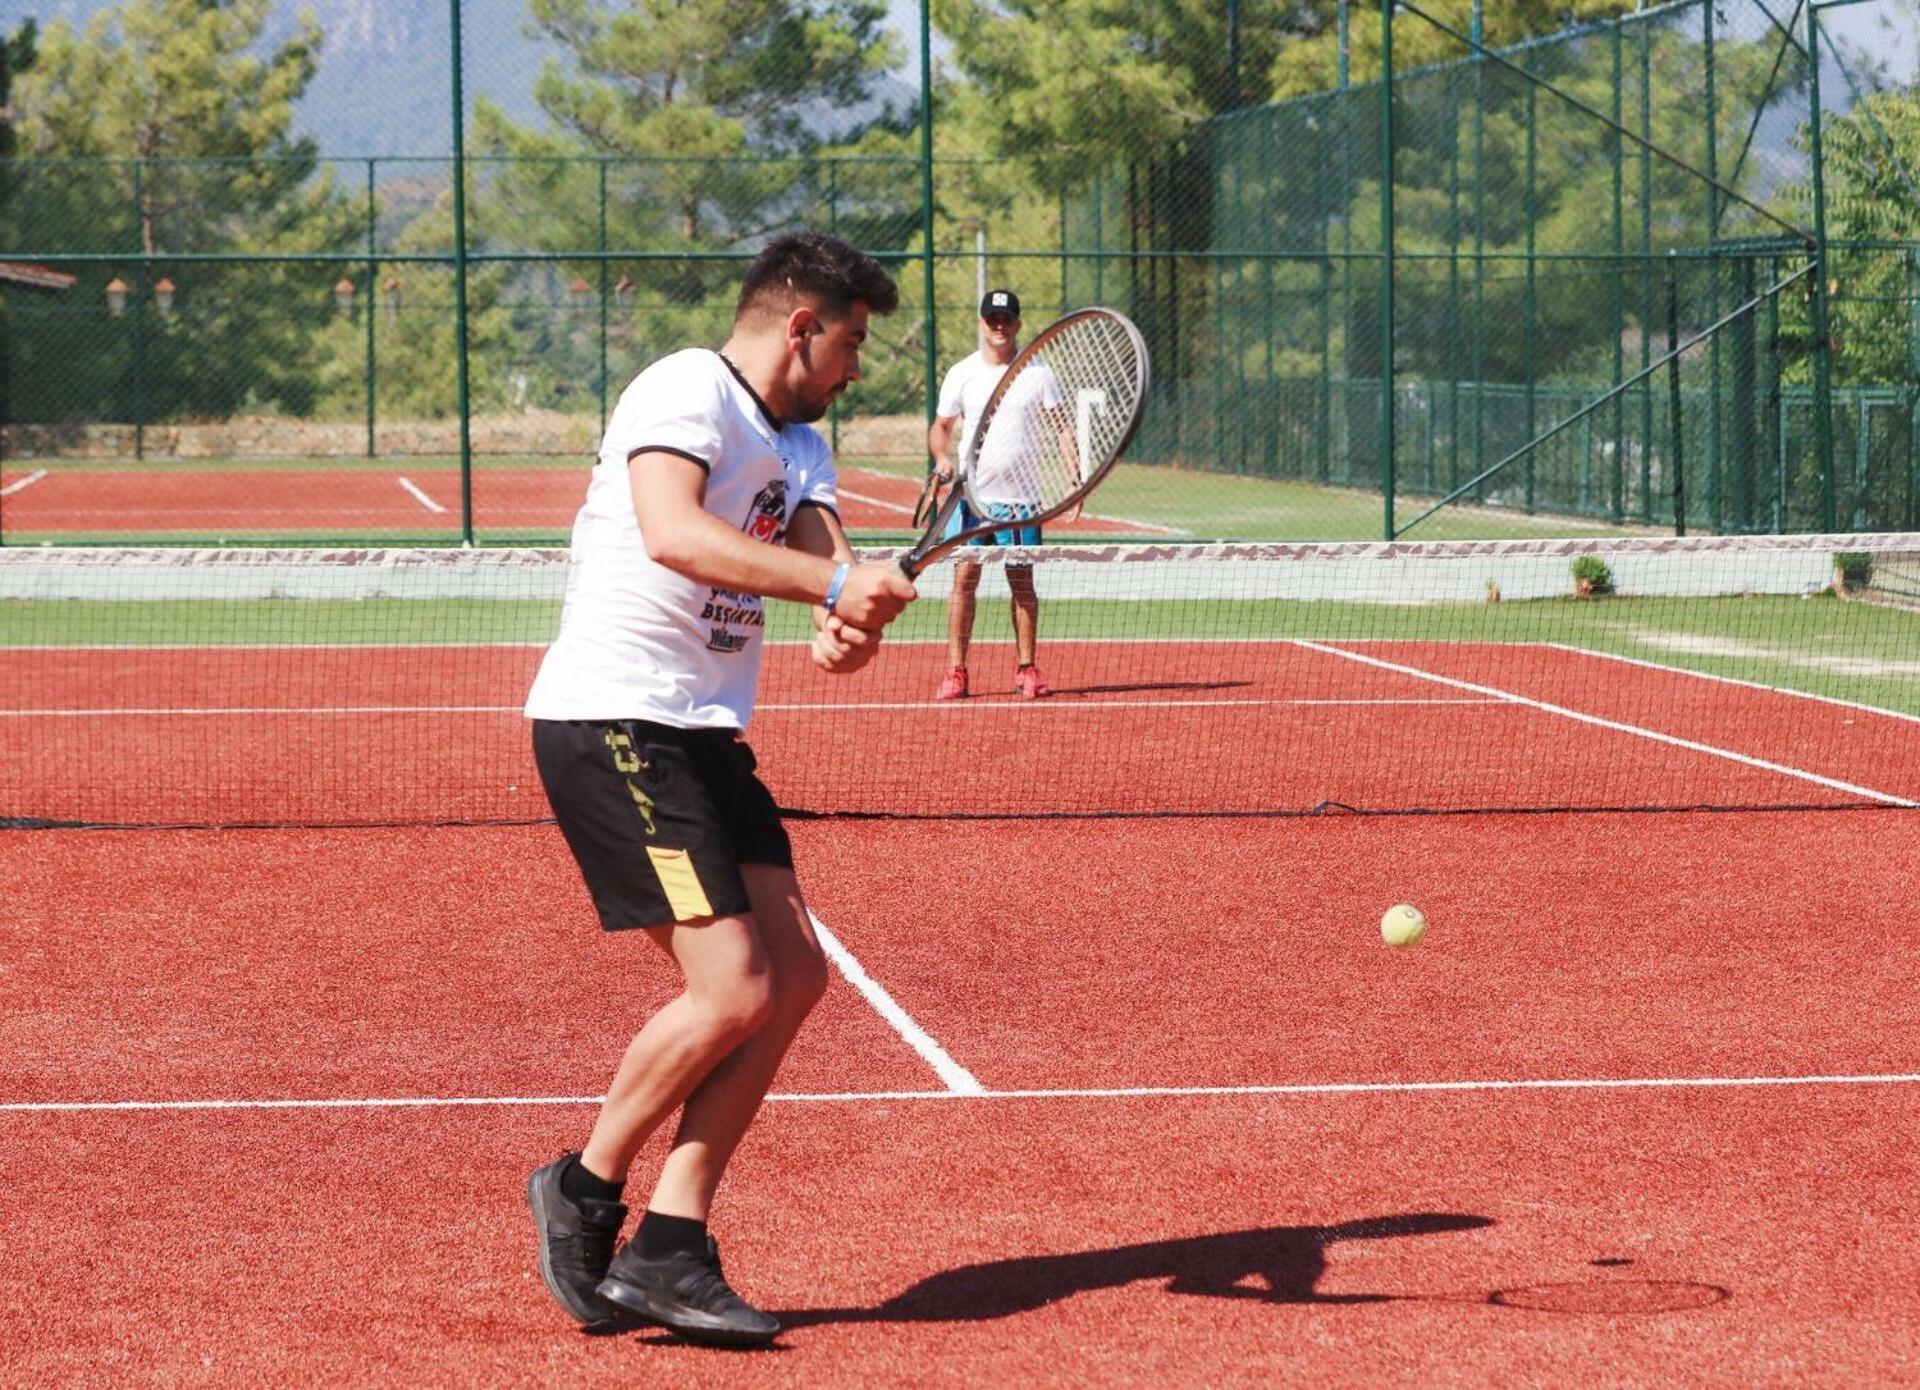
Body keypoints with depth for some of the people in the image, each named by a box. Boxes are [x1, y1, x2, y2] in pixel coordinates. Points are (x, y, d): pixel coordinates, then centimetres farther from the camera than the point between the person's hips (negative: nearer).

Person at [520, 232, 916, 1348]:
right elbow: (672, 534, -29)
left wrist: (854, 621, -24)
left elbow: (826, 550, -1)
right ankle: (586, 1189, 6)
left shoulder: (800, 447, 18)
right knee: (731, 990, -15)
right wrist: (832, 582, -35)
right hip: (611, 722, -10)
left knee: (795, 976, 3)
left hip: (704, 735, 10)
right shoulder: (686, 391, -11)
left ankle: (668, 1249, 4)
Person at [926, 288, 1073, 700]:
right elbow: (941, 426, 12)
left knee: (1022, 582, 2)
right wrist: (942, 458, -9)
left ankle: (1026, 668, 9)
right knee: (964, 578, -5)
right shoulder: (961, 374, 6)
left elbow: (1062, 426, 4)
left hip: (1020, 497, 0)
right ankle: (956, 671, -4)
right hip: (972, 494, 1)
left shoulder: (1038, 373, 3)